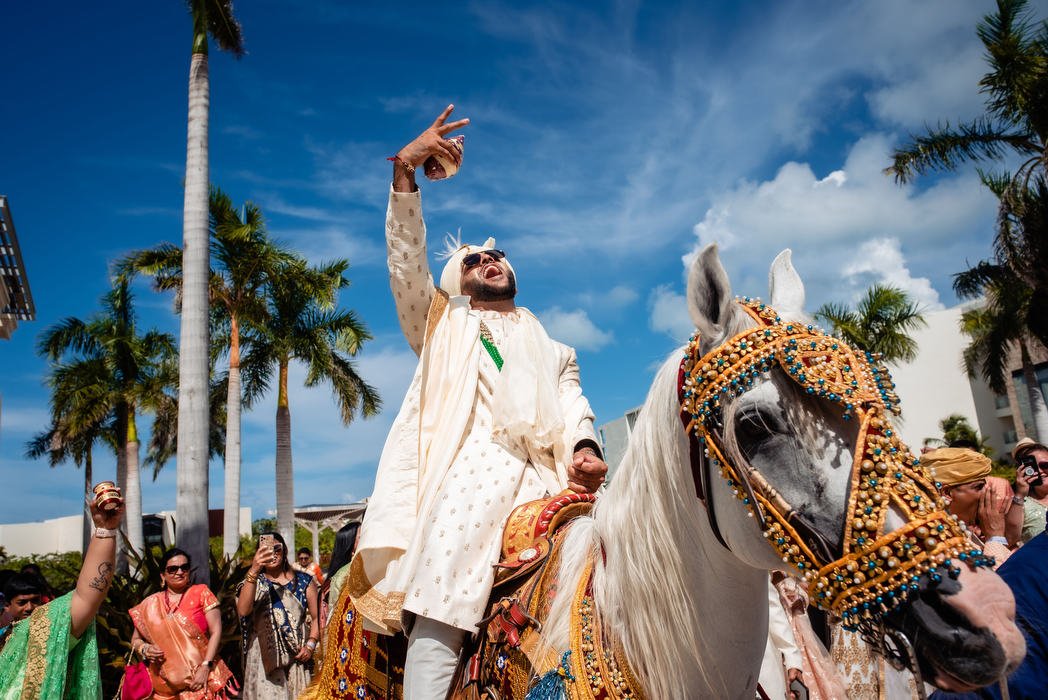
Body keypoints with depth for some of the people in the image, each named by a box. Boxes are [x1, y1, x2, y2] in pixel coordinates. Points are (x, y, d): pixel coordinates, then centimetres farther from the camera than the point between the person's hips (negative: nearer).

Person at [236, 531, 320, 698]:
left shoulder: (304, 581, 5)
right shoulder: (255, 582, 2)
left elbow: (317, 617, 6)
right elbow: (243, 611, -19)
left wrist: (310, 645, -11)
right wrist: (254, 570, -29)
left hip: (297, 657, 1)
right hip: (265, 657, -1)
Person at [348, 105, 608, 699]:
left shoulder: (554, 352, 33)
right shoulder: (442, 326, 28)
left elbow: (575, 407, 15)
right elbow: (406, 260, 14)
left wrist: (585, 448, -9)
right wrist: (405, 172, 1)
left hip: (548, 472, 3)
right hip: (471, 463, -2)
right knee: (441, 604, -26)